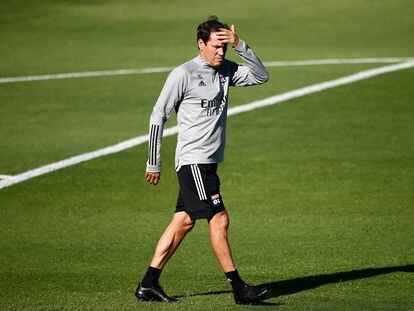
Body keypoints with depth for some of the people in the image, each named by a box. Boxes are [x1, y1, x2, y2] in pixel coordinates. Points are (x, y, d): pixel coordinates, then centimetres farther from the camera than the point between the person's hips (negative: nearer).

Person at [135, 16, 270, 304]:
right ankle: (239, 288, -7)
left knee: (183, 221, 8)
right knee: (219, 219, -10)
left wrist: (240, 45, -7)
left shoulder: (225, 70, 11)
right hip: (193, 160, -8)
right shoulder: (183, 74, -9)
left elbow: (261, 76, 5)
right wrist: (154, 163, -5)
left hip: (209, 161, 8)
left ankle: (148, 285, 12)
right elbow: (158, 116, -5)